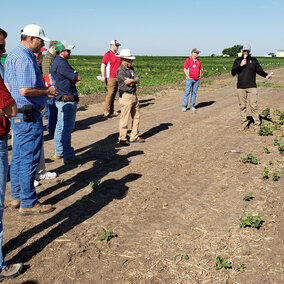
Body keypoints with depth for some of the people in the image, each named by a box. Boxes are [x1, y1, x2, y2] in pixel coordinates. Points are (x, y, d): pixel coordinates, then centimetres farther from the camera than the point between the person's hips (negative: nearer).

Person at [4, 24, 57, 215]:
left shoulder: (13, 55, 15)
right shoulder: (25, 59, -18)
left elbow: (7, 85, 19)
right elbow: (25, 90, -26)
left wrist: (43, 89, 16)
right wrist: (48, 91, -11)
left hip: (16, 114, 11)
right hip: (28, 115, -11)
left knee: (18, 157, 17)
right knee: (29, 159, -3)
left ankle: (17, 196, 29)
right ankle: (28, 204, 7)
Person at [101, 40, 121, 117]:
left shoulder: (117, 55, 18)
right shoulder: (108, 54, -6)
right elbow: (103, 65, -13)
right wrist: (103, 76, -22)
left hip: (117, 77, 8)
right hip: (110, 78, -7)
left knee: (114, 94, 7)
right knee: (110, 93, -11)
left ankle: (111, 110, 13)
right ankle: (106, 111, -5)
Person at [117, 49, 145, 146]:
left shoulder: (131, 69, 14)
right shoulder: (120, 71, -11)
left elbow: (137, 80, 3)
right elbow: (128, 82, -17)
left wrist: (131, 80, -14)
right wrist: (134, 80, -1)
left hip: (134, 95, 9)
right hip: (126, 96, -9)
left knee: (136, 117, 12)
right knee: (124, 118, -3)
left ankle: (134, 137, 22)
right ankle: (122, 138, 7)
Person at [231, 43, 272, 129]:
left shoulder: (254, 60, 12)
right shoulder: (237, 61, 11)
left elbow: (259, 70, 8)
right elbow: (233, 72, 1)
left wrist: (266, 75, -10)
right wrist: (240, 65, -12)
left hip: (252, 87, -1)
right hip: (240, 87, 1)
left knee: (254, 106, -6)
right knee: (242, 106, 6)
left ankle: (257, 124, 1)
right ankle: (243, 123, 15)